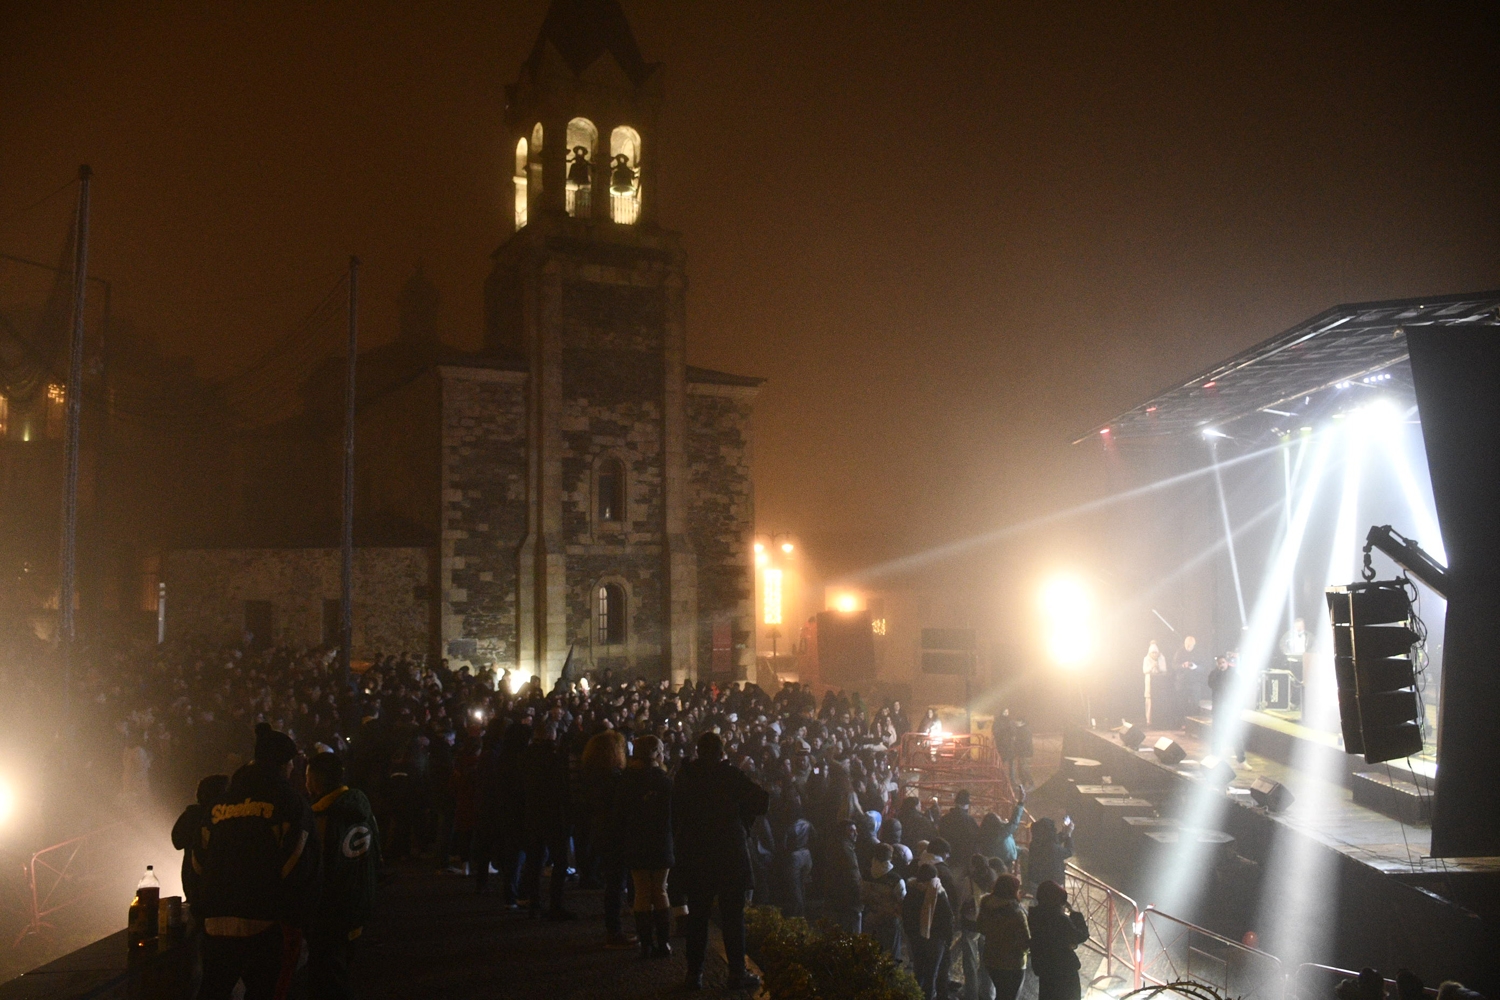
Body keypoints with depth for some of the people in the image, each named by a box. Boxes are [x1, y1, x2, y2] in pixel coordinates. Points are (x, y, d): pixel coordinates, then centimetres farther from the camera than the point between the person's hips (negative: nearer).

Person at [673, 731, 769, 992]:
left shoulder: (684, 775, 0)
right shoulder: (730, 774, -10)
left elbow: (675, 813, 7)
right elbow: (762, 799, -13)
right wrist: (743, 818, 2)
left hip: (693, 855, 3)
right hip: (729, 853, -3)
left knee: (697, 915, 10)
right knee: (732, 914, 4)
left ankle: (694, 973, 12)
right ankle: (737, 973, 7)